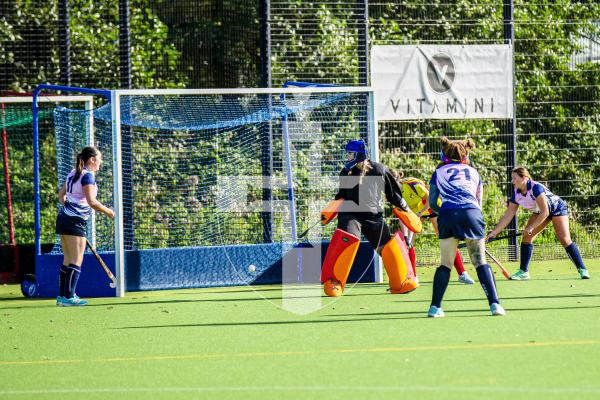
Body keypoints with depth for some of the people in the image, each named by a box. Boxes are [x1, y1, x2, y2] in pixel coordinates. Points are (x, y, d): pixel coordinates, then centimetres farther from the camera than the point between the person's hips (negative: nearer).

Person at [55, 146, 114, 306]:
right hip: (75, 221, -9)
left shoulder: (73, 173, 15)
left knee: (68, 260, 12)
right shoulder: (87, 176, -12)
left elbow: (61, 194, 25)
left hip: (64, 217, 9)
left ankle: (62, 296, 12)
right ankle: (69, 297, -12)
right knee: (76, 261, -7)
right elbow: (91, 202, -19)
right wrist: (109, 212, -8)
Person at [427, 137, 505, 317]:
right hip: (472, 213, 1)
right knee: (481, 262, 6)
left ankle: (435, 307, 3)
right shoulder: (474, 172, 26)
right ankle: (494, 304, -5)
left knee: (445, 264, 8)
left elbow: (432, 203, 19)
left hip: (448, 214, -1)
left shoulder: (439, 172, 21)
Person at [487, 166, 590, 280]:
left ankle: (582, 269, -12)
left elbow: (545, 212, -33)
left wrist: (531, 227, -31)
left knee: (565, 240, -17)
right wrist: (494, 232, -12)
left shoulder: (535, 188, -34)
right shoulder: (516, 194, -13)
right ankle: (523, 272, -2)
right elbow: (507, 216, -7)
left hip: (557, 208, -7)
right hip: (540, 212, 7)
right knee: (527, 237, -7)